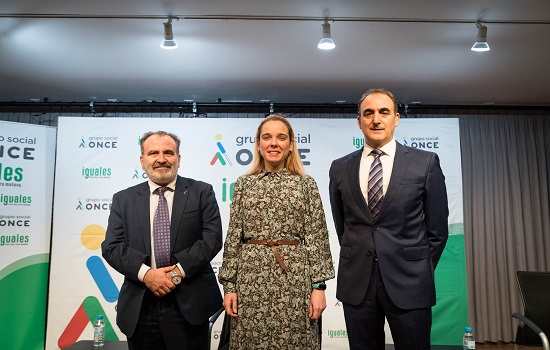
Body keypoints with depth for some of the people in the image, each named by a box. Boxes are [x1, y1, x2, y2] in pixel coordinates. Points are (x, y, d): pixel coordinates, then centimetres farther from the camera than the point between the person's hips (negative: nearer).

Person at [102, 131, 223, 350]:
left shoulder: (201, 192, 3)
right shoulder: (124, 199, 9)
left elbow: (212, 238, -5)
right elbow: (111, 247, 1)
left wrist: (179, 271, -14)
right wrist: (145, 273, -13)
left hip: (189, 304, -1)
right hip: (139, 306, 2)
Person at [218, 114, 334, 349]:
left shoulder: (306, 184, 3)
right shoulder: (244, 184, 6)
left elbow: (317, 237, 0)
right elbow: (233, 237, 5)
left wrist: (319, 286, -5)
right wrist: (229, 285, 1)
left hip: (295, 278, -1)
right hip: (251, 279, 1)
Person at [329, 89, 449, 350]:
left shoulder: (426, 162, -2)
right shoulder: (340, 168, 4)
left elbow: (437, 227, 3)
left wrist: (420, 271, 7)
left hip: (408, 282, -2)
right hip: (356, 282, 2)